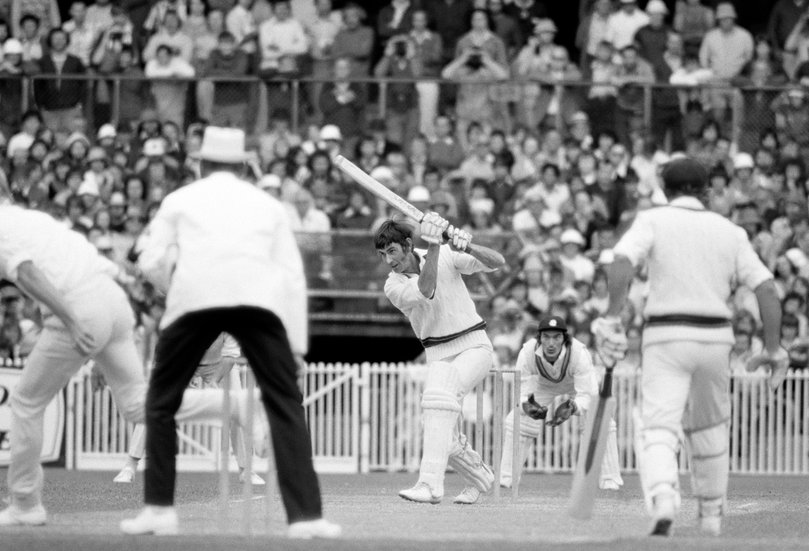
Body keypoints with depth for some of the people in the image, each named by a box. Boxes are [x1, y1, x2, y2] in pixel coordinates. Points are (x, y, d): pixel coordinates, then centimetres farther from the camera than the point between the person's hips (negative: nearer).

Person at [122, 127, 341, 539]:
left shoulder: (181, 200, 26)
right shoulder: (267, 204, 29)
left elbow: (151, 262, 13)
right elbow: (292, 274, 20)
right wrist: (296, 345, 19)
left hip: (194, 293, 0)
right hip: (259, 299, 1)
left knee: (161, 401, 16)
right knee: (285, 404, 3)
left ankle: (159, 509, 11)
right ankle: (306, 515, -8)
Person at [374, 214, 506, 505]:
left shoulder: (446, 255, -6)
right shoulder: (393, 287, -4)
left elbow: (497, 262, -13)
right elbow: (426, 291, -25)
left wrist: (467, 247, -32)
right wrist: (433, 245, -31)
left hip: (474, 346, -4)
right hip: (439, 356, 4)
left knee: (439, 390, -32)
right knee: (444, 438, -2)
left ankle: (431, 484, -40)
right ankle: (480, 478, 32)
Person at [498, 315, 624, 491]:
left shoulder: (579, 353, -41)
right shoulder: (527, 353, -36)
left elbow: (587, 395, -42)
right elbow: (520, 392, -34)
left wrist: (572, 408, -63)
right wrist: (526, 405, -58)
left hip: (578, 385, -2)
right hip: (543, 386, 2)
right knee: (514, 423, -8)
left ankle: (610, 480, -7)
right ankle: (506, 478, 8)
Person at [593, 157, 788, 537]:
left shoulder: (652, 221, 2)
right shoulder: (729, 232, 10)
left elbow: (621, 263, -18)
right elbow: (766, 288, 1)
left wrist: (613, 316, -20)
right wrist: (772, 349, 3)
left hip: (666, 336, -3)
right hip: (715, 337, 3)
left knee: (657, 429, -10)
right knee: (707, 425, 25)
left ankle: (663, 502, -37)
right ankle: (711, 513, 31)